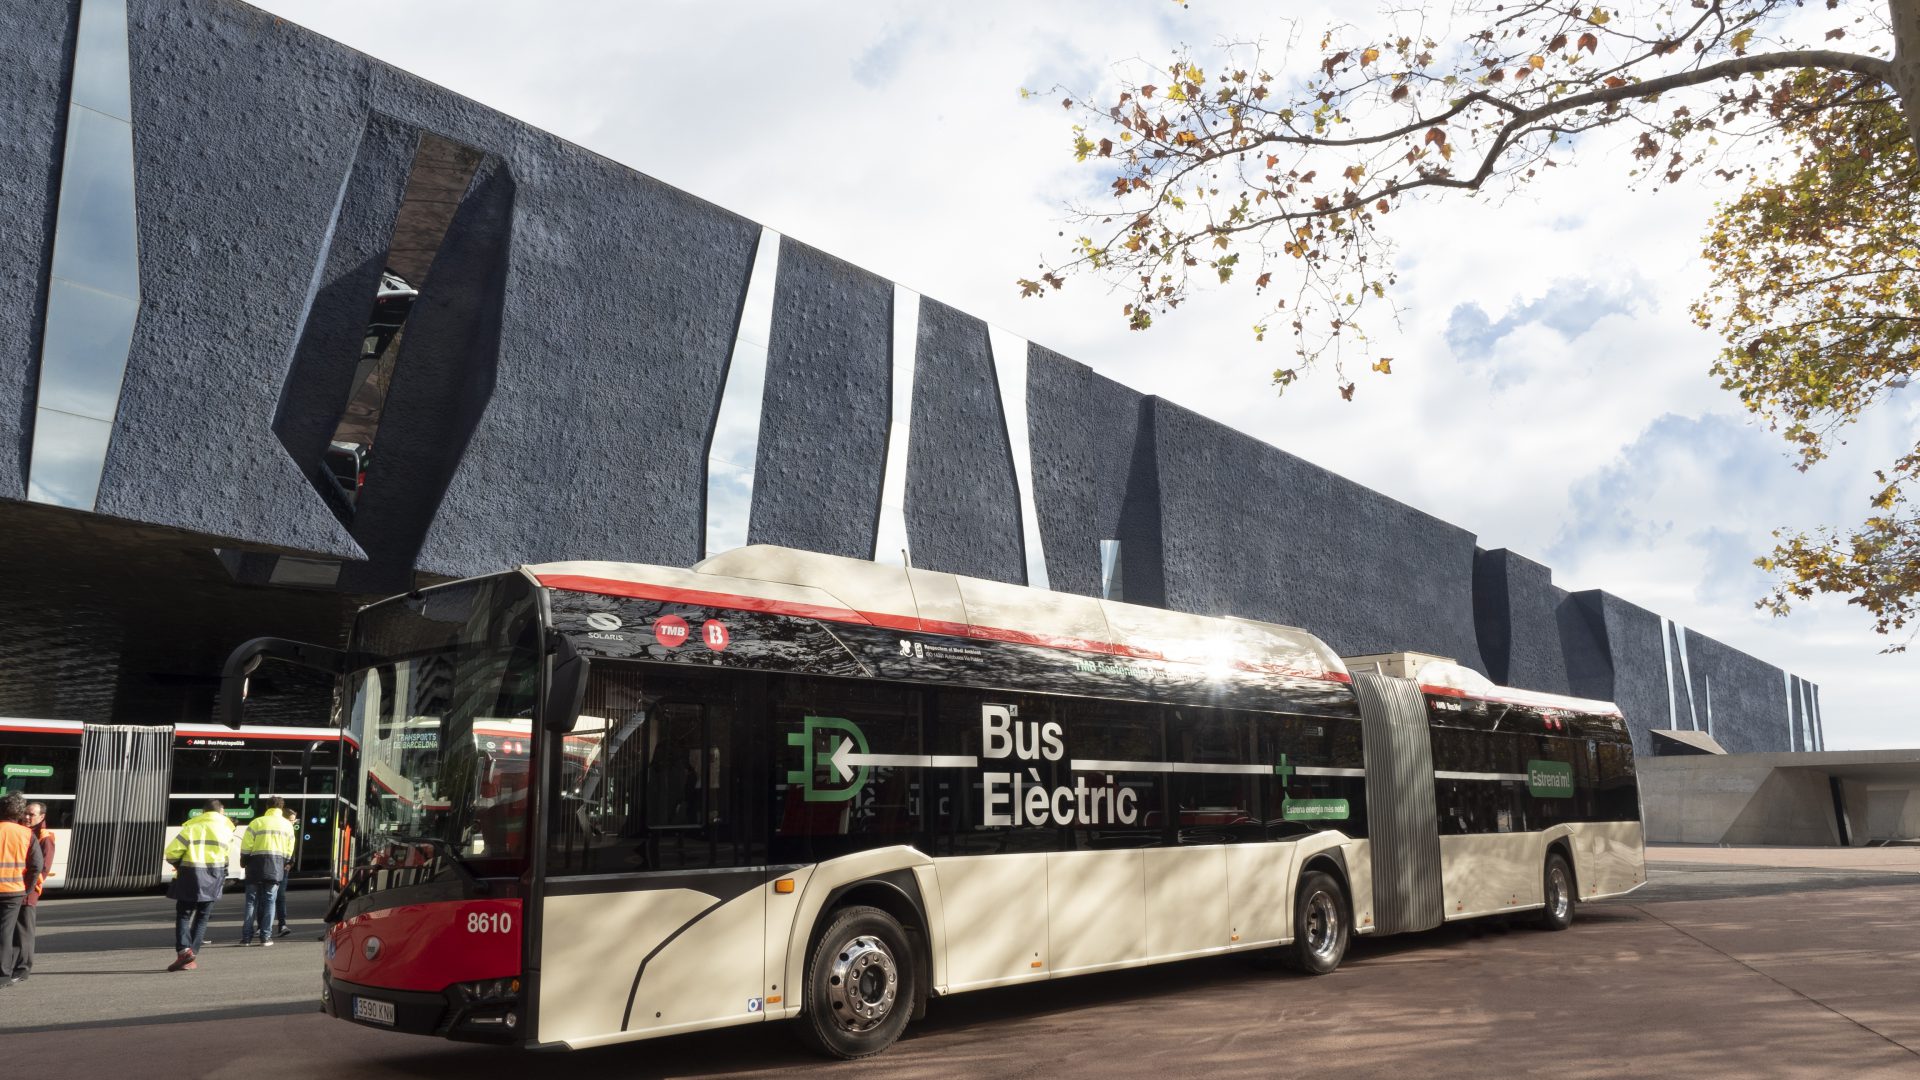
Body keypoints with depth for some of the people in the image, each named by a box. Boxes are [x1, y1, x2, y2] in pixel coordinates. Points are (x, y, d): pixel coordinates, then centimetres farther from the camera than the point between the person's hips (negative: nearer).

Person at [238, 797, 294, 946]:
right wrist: (285, 863, 20)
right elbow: (289, 850, 8)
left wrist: (244, 861, 8)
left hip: (256, 866, -1)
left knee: (252, 901, 6)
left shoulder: (257, 823, -2)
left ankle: (246, 937, 3)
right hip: (276, 868, 1)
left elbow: (246, 846, -5)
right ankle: (266, 937, 2)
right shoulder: (287, 825, 6)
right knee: (269, 901, 6)